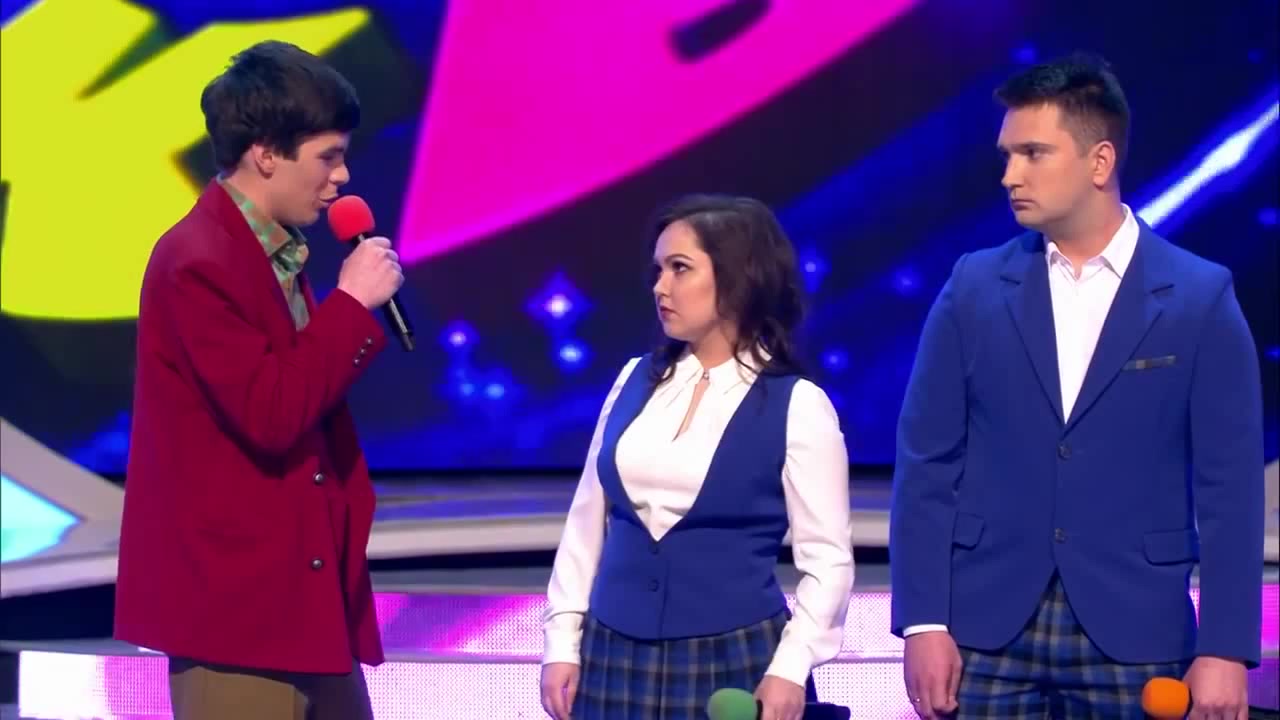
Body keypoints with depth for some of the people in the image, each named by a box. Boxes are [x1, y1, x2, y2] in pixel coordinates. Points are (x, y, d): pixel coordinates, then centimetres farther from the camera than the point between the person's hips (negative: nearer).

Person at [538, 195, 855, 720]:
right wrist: (562, 643, 8)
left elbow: (827, 557, -5)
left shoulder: (796, 406, -3)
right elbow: (587, 520, 13)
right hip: (617, 655, 4)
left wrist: (790, 668, -15)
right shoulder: (636, 381, 9)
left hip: (733, 659, -4)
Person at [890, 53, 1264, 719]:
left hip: (1133, 634, -1)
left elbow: (1229, 489, -2)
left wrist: (1224, 649, -8)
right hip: (988, 630, 2)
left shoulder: (1201, 298, -1)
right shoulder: (974, 288, 5)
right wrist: (923, 622, -4)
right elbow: (927, 466, 4)